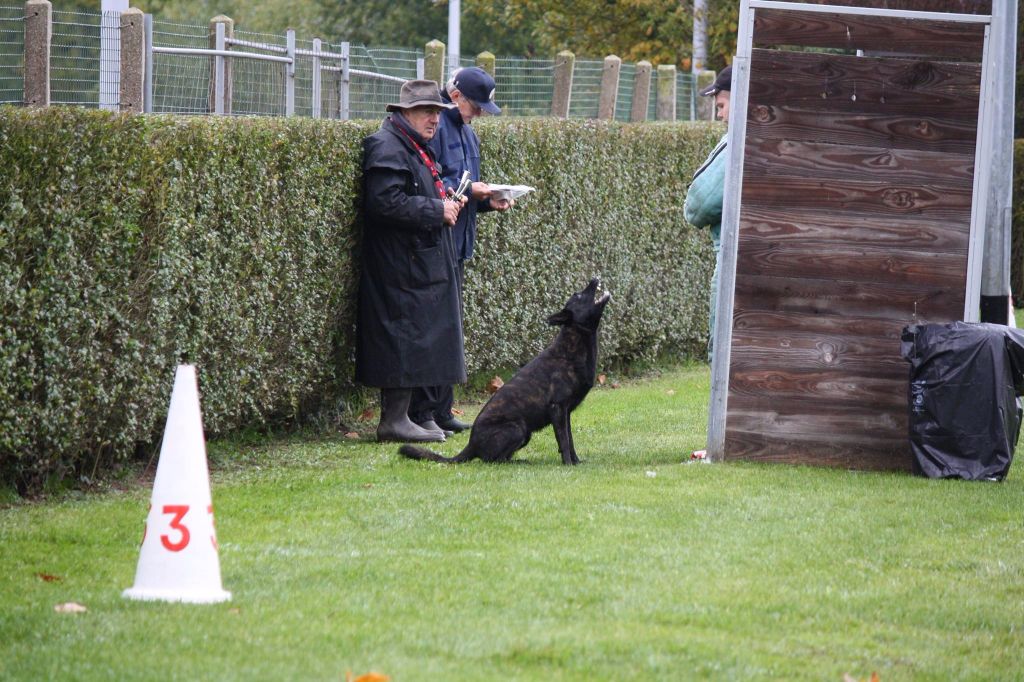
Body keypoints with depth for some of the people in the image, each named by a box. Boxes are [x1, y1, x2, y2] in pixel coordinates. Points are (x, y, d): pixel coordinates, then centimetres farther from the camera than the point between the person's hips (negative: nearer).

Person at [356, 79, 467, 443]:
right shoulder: (387, 147, -13)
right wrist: (436, 210, -17)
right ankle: (394, 420, -8)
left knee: (415, 343, 11)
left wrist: (445, 204, 14)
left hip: (423, 267, 11)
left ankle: (397, 417, 14)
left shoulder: (414, 147, 20)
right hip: (402, 270, -11)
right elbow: (386, 202, -25)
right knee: (405, 341, -10)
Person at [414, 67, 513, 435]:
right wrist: (468, 190, -17)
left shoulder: (466, 131, 17)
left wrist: (488, 200, 6)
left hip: (456, 242, 10)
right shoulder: (435, 127, -13)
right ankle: (422, 412, -4)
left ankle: (442, 411, 18)